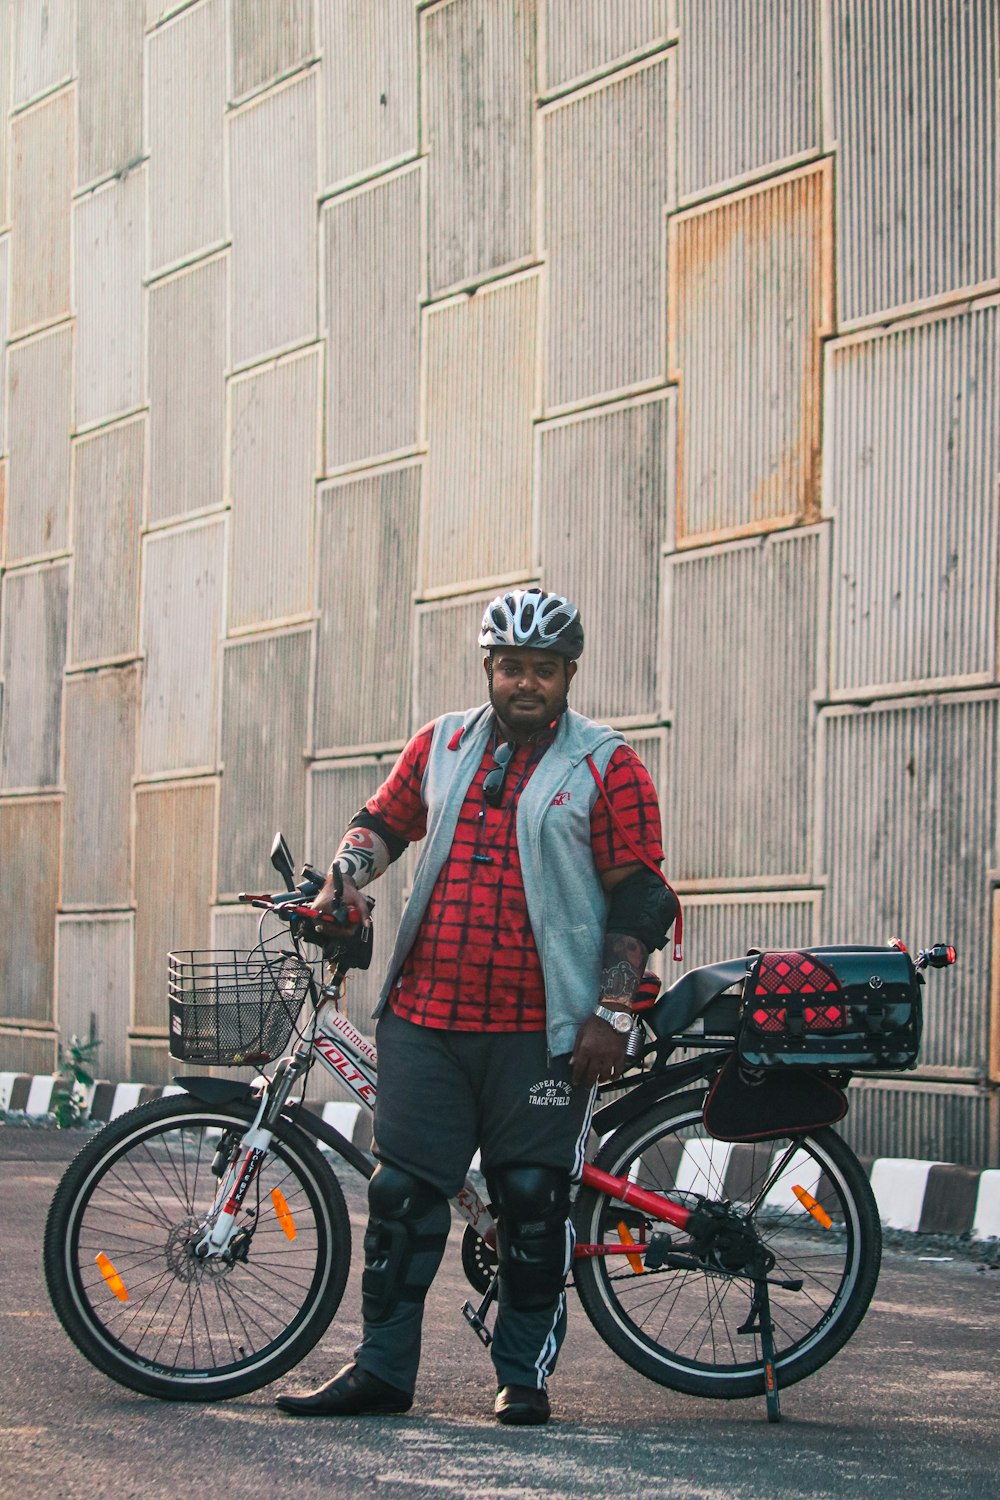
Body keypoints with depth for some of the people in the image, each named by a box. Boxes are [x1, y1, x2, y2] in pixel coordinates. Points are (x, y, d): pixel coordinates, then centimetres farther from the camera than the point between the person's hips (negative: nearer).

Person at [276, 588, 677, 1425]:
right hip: (426, 1016, 4)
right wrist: (347, 875, 3)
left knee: (533, 1198, 1)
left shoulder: (606, 767, 1)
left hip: (542, 1027, -3)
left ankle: (524, 1374, 14)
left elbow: (638, 899, -2)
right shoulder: (442, 746, 14)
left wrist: (612, 1014, -8)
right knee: (403, 1190, 3)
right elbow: (383, 820, 25)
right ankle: (382, 1370, 12)